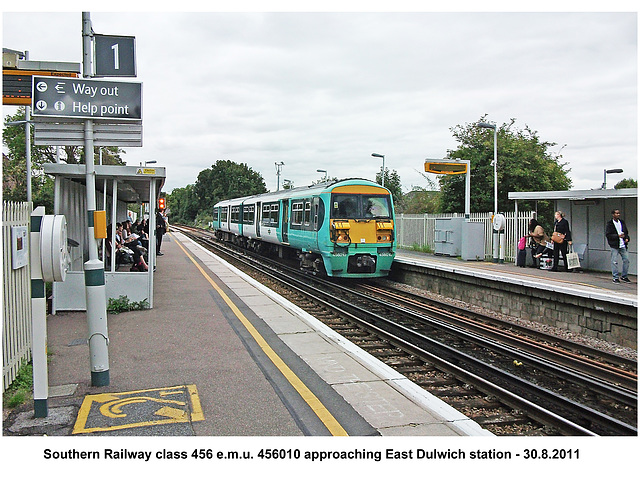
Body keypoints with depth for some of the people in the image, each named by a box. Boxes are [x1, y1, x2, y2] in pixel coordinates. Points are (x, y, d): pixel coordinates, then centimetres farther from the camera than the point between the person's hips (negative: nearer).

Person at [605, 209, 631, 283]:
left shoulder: (622, 222, 13)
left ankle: (624, 276, 16)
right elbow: (607, 234, -11)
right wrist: (618, 236, -20)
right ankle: (615, 278, 6)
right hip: (614, 246, -5)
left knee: (626, 260, 3)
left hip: (623, 245, 5)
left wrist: (627, 238, 2)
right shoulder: (609, 224, -4)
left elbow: (626, 232, 22)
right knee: (614, 262, -3)